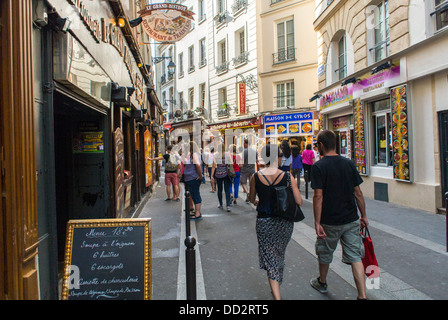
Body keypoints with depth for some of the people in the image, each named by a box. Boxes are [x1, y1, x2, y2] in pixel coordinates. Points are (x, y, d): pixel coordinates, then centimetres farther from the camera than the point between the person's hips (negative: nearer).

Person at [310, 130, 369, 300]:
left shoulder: (318, 166, -13)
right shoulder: (349, 163, 1)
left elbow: (318, 196, -18)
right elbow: (358, 193, 3)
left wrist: (317, 223, -14)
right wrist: (363, 216, 12)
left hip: (330, 222, -3)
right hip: (351, 220, 3)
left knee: (325, 254, 18)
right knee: (355, 257, 7)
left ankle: (322, 283, 39)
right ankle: (362, 295, 4)